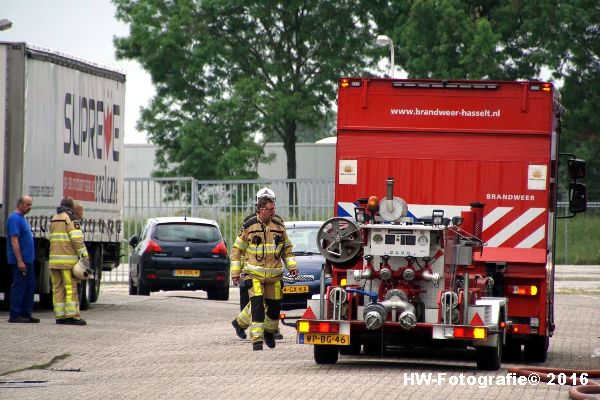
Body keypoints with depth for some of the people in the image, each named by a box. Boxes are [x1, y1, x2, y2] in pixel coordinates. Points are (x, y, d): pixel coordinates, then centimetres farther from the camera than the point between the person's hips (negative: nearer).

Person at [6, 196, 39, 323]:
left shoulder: (22, 218, 16)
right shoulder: (15, 218, -14)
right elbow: (14, 241, -20)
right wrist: (20, 261, -24)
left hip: (28, 260, 10)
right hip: (20, 260, -10)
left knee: (30, 286, 10)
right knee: (19, 286, -6)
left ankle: (26, 313, 15)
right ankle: (14, 315, -3)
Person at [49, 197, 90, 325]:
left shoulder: (54, 219, 18)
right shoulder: (71, 218, -5)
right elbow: (77, 238, -15)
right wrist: (84, 256, -18)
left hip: (54, 258, 7)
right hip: (68, 259, -7)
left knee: (58, 288, 6)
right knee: (71, 288, -7)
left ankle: (59, 316, 3)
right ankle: (71, 316, -11)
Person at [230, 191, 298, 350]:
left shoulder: (279, 227, 7)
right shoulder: (248, 227, -3)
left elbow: (287, 249, 16)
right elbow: (237, 250, 3)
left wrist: (292, 266, 3)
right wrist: (235, 273, -1)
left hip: (274, 275, 4)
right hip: (255, 275, -4)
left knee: (274, 306, 8)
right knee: (257, 306, -12)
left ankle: (269, 332, 32)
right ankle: (257, 339, -11)